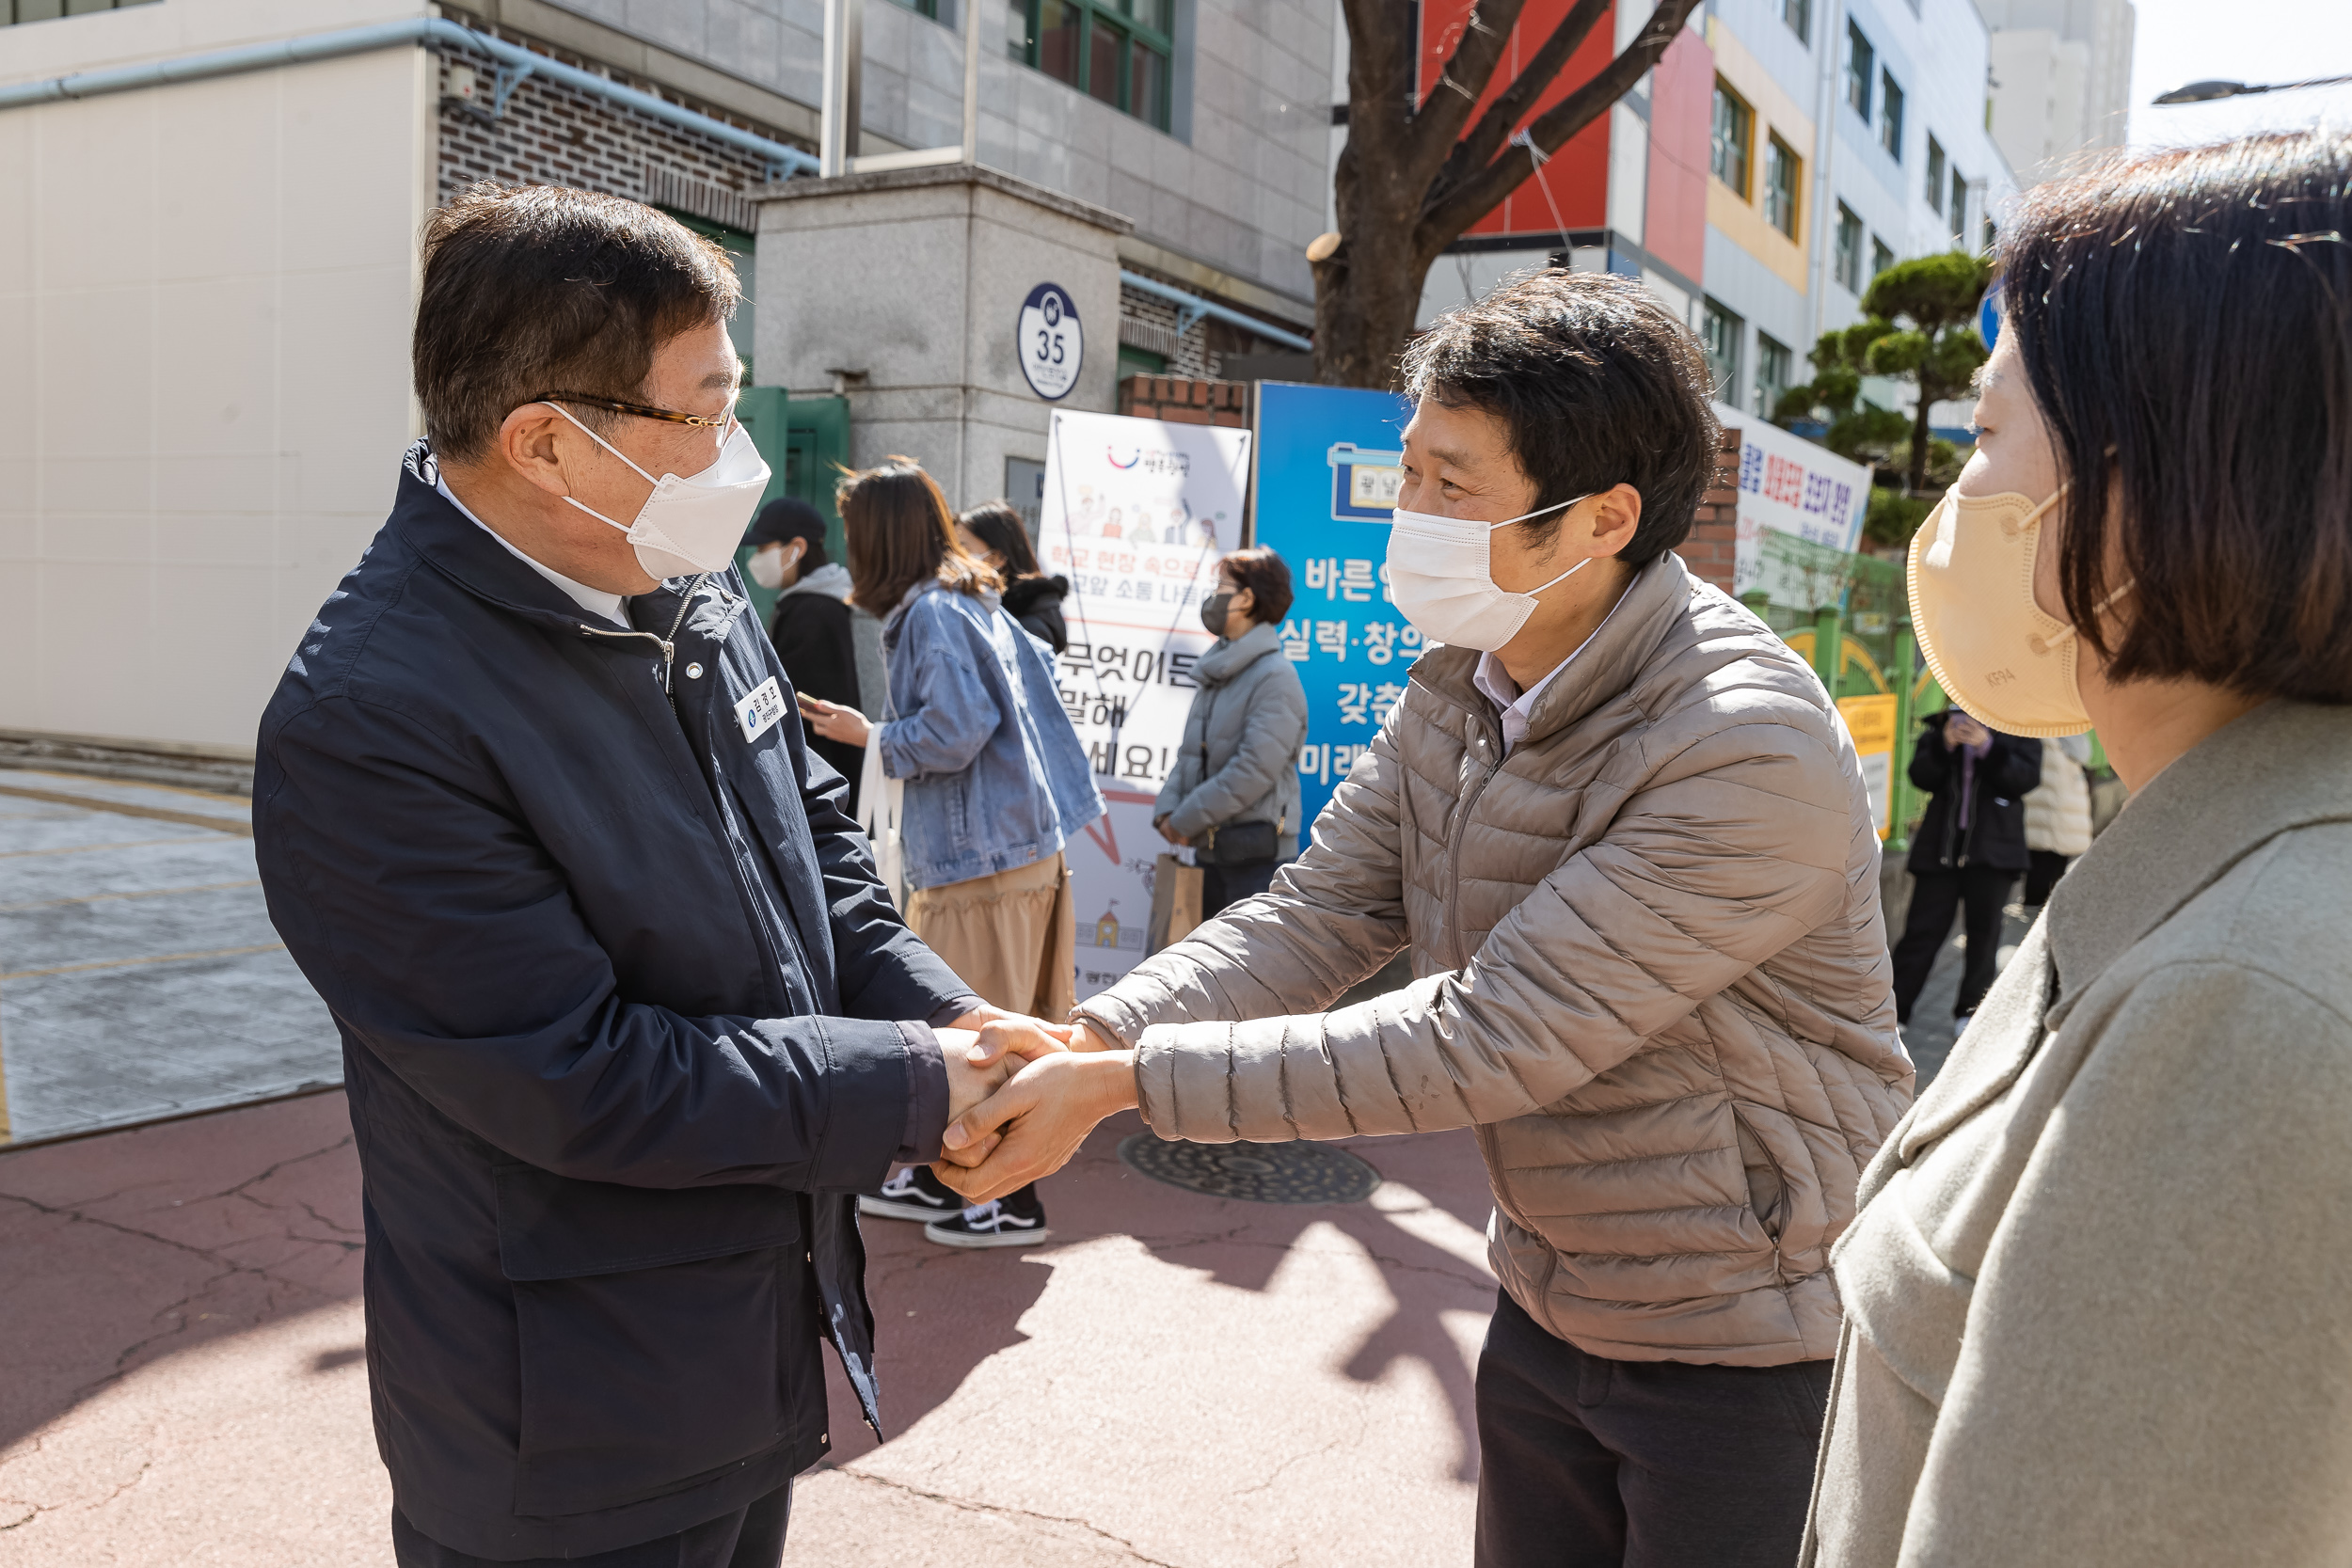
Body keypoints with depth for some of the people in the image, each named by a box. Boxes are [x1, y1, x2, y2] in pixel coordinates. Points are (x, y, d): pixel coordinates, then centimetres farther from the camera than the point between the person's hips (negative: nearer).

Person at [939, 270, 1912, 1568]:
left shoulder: (1750, 754, -29)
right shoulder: (1460, 678, -2)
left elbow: (1483, 1041, -30)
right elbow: (1318, 910, -5)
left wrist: (1124, 1081, -28)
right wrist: (1077, 1042, -21)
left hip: (1747, 1350, -6)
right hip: (1548, 1303, 7)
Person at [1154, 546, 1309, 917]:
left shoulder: (1276, 678, -14)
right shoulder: (1218, 674, 14)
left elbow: (1253, 771, -20)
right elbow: (1190, 754, 16)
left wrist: (1186, 820, -15)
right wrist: (1166, 811, -2)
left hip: (1258, 855, -9)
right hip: (1213, 851, 9)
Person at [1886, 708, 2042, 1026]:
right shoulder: (1941, 725, 9)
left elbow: (2027, 778, -8)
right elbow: (1920, 776, 0)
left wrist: (1987, 747, -19)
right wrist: (1944, 745, -16)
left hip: (1992, 851, 0)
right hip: (1940, 845, 0)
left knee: (1984, 929, 7)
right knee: (1923, 928, -1)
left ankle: (1971, 1009, 18)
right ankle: (1894, 1008, 1)